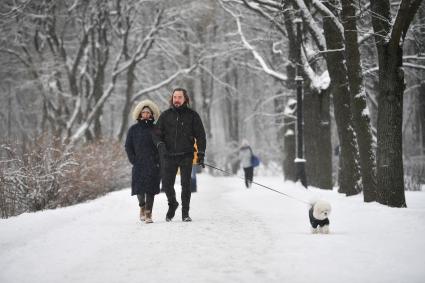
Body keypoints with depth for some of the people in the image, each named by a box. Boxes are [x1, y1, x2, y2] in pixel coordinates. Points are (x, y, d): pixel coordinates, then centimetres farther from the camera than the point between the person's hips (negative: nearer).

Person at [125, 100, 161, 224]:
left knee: (150, 189, -6)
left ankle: (148, 214, -2)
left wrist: (158, 160, -3)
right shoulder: (133, 129, 9)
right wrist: (133, 160, -2)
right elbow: (128, 146, 9)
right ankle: (142, 206, 26)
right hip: (138, 165, 0)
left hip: (153, 165, 0)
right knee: (139, 189, -3)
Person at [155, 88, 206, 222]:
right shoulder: (165, 115, 8)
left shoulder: (192, 115, 4)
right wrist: (160, 144, -9)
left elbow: (200, 135, 5)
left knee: (186, 184, -3)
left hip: (186, 156, -1)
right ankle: (172, 204, 27)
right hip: (169, 156, 1)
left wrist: (201, 154, -1)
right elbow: (157, 133, 11)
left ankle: (185, 212, 7)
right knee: (167, 184, 0)